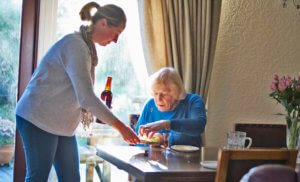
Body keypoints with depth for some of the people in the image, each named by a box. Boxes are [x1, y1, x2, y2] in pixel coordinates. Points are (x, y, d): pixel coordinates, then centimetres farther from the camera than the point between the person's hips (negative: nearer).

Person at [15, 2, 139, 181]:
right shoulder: (75, 45, -20)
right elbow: (86, 97, -26)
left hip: (62, 124, 10)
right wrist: (120, 127, -22)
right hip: (39, 119, -10)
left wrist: (98, 107, 2)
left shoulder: (87, 46, 12)